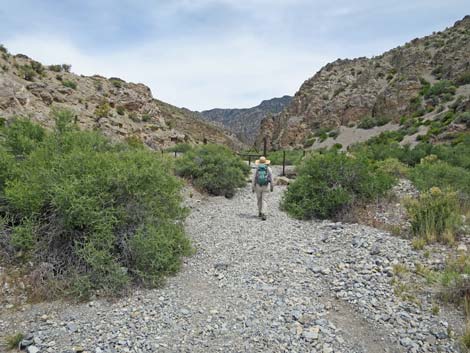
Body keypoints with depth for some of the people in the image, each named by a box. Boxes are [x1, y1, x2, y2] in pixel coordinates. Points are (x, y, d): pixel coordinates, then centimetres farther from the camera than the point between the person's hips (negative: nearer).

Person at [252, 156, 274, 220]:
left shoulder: (257, 169, -1)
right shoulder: (269, 169, -1)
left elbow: (254, 179, -2)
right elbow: (271, 179, 1)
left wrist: (252, 188, 3)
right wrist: (272, 187, 12)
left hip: (258, 186, 1)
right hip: (265, 187, -1)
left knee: (259, 200, 18)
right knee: (264, 201, -2)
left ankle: (260, 213, 28)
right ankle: (263, 214, -17)